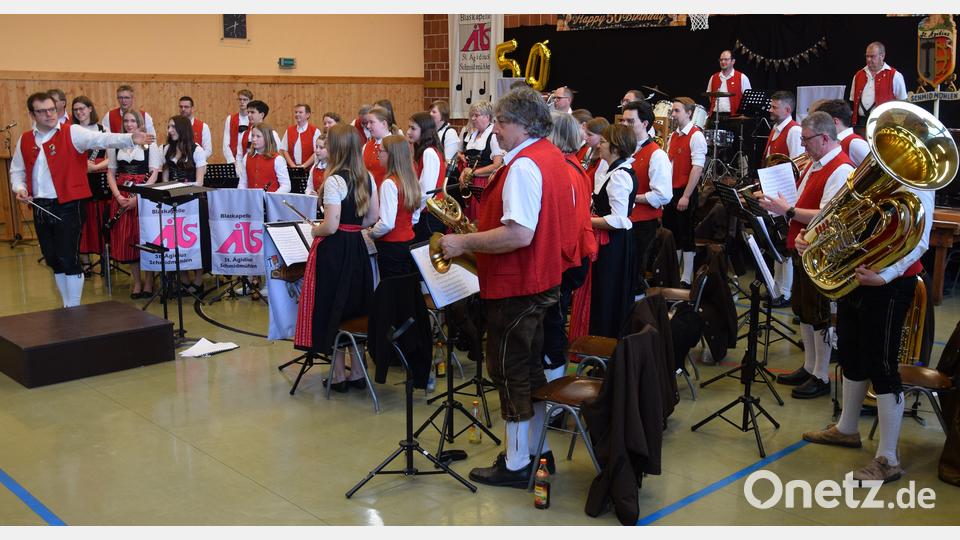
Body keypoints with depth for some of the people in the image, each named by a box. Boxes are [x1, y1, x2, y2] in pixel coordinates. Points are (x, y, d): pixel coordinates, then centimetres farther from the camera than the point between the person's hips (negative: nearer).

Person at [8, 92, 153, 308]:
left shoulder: (72, 133, -6)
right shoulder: (24, 140, 9)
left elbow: (102, 139, -22)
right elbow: (17, 171, 20)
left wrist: (131, 139, -39)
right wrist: (19, 188, -1)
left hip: (67, 206, -5)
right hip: (40, 207, 6)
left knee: (69, 259, -4)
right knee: (53, 260, 13)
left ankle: (74, 309, 8)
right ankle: (66, 306, 27)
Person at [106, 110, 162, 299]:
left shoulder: (150, 144, 1)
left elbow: (154, 174, -5)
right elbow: (111, 172, 10)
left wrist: (138, 197, -14)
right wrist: (118, 195, -7)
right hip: (121, 197, 3)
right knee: (126, 239, 3)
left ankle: (149, 282, 8)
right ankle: (137, 282, 15)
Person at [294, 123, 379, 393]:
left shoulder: (334, 180, -17)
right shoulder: (367, 177, 5)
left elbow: (330, 226, -20)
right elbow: (373, 217, 10)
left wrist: (314, 230, -1)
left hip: (333, 250, -7)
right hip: (358, 248, 7)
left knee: (330, 311, 5)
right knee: (356, 308, 15)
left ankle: (338, 376, 12)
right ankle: (358, 373, 22)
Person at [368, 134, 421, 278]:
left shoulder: (389, 183, -18)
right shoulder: (411, 179, 5)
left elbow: (387, 223, -22)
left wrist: (372, 233, -6)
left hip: (391, 246, -8)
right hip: (408, 242, 8)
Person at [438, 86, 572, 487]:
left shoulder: (523, 166, -21)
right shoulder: (552, 157, 10)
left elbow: (519, 234, -31)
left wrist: (464, 242, -22)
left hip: (514, 288, -10)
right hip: (543, 281, 10)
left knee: (510, 372, 1)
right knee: (531, 367, 18)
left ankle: (516, 464, 12)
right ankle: (537, 450, 30)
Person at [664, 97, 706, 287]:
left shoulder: (696, 136, -11)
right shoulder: (673, 136, 12)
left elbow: (697, 168, -17)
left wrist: (686, 196, -20)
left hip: (685, 193, -7)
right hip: (670, 191, 8)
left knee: (686, 236, 0)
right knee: (671, 234, 13)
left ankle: (686, 279, 9)